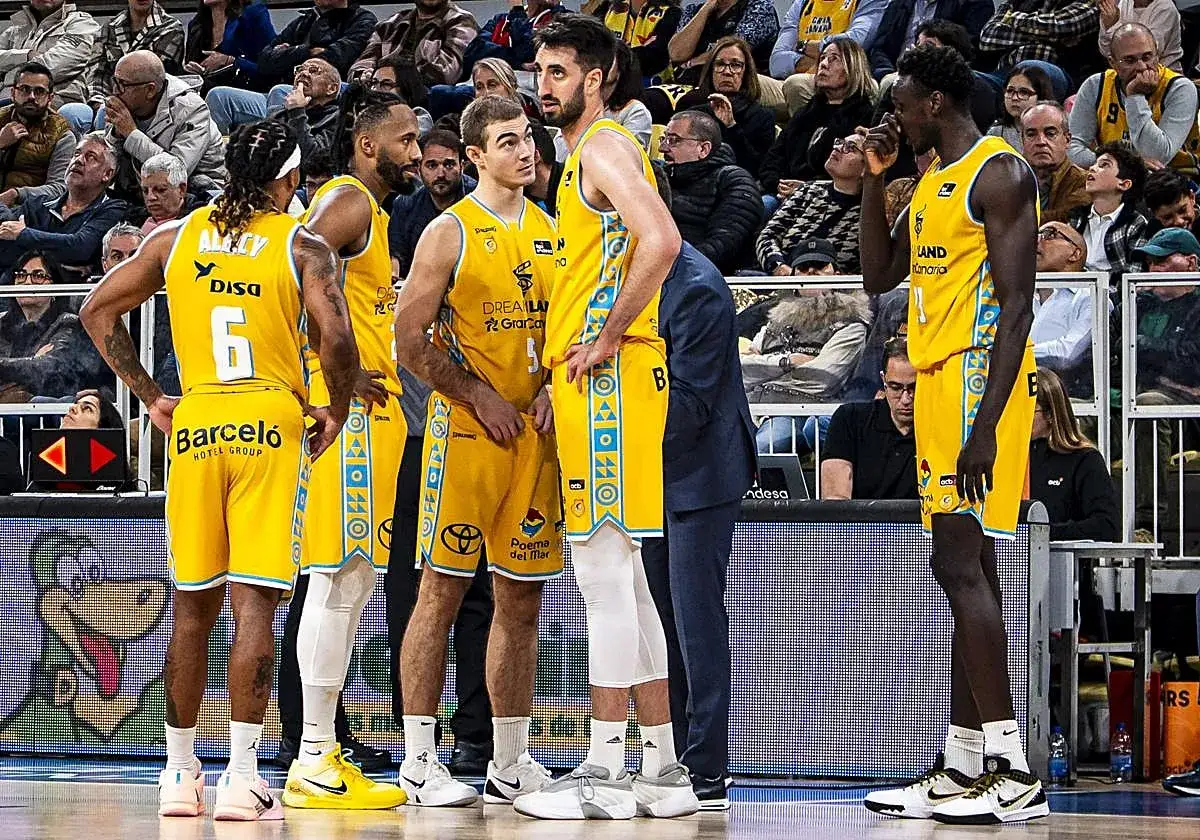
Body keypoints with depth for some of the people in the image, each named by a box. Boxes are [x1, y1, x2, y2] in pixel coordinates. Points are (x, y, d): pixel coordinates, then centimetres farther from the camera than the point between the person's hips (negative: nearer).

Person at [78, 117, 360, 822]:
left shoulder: (177, 236, 10)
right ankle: (242, 776, -9)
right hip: (271, 421, -3)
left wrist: (150, 397, 13)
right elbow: (334, 336, -14)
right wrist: (338, 411, 2)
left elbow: (99, 310, 10)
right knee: (254, 604, -4)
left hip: (193, 420, 3)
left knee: (193, 605, 13)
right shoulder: (302, 245, -1)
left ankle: (181, 773, 18)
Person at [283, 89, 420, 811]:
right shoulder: (349, 203, -10)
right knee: (340, 577, -9)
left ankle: (321, 750, 14)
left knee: (350, 580, 11)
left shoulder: (372, 211, 21)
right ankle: (315, 761, -8)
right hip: (352, 411, -10)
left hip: (372, 410, 10)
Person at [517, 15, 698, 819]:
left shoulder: (605, 147, -10)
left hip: (609, 377, -11)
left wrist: (606, 339, -21)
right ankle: (662, 769, 14)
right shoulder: (587, 155, 21)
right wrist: (562, 371, 20)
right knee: (622, 576, 11)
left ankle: (606, 771, -8)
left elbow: (662, 241, -26)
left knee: (605, 571, -9)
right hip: (595, 381, 11)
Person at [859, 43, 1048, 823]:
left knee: (962, 564, -15)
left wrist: (986, 424, -25)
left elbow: (1017, 305, -18)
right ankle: (964, 767, 12)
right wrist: (875, 180, 14)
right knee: (965, 568, 9)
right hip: (938, 379, 10)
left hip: (981, 377, -10)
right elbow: (878, 276, 25)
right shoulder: (931, 181, 18)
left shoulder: (999, 174, -12)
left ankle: (1012, 768, -16)